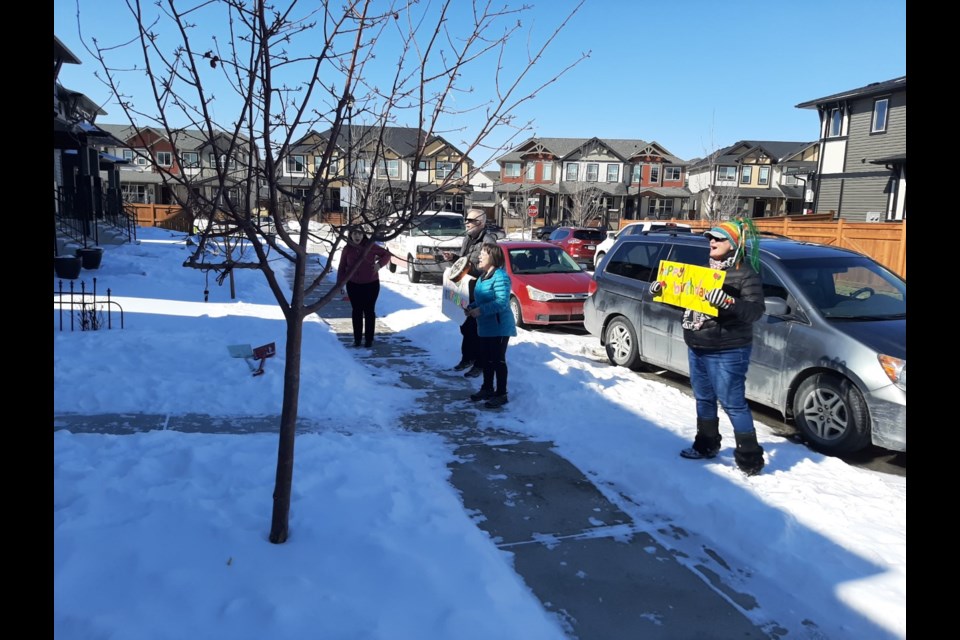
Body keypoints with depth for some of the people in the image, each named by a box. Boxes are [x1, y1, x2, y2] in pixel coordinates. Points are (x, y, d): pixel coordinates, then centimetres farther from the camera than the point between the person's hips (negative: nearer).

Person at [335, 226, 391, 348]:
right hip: (353, 285, 2)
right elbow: (342, 267, 5)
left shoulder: (370, 246, -8)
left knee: (369, 311, 4)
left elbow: (386, 254, 2)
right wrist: (340, 283, -2)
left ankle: (369, 339, 11)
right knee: (357, 311, 8)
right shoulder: (347, 249, -2)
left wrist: (379, 264, -15)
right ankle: (357, 338, 17)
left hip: (371, 284, -2)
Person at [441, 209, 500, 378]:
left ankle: (479, 364, 10)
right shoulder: (468, 238, 11)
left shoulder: (488, 241, -18)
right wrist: (453, 258, 6)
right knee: (465, 326, 18)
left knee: (478, 330, -1)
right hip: (465, 291, 9)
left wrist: (471, 268, -33)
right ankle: (467, 358, 33)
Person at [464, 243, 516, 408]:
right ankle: (487, 389, 32)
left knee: (497, 360, -1)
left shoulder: (500, 276, -19)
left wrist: (480, 310, -28)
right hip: (485, 327, 10)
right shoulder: (483, 276, 13)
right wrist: (471, 307, 4)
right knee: (485, 359, 18)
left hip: (499, 327, -10)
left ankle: (501, 394, 8)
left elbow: (502, 302, -27)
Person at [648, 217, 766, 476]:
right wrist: (661, 288, 7)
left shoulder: (746, 274, -11)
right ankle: (706, 445, 32)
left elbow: (755, 311, -21)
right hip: (696, 348, 8)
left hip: (727, 352, -8)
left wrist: (726, 302, -37)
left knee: (733, 403, -3)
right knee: (704, 399, 17)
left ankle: (750, 458, 7)